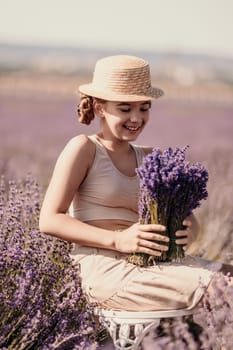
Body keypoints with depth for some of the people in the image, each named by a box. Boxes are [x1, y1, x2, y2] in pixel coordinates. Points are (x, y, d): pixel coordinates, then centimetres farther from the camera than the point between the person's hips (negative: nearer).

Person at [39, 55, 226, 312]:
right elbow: (49, 220, -6)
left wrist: (188, 232, -12)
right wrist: (118, 240, -18)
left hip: (146, 266, 6)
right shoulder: (83, 149, 3)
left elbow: (187, 217, 16)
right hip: (104, 271, -6)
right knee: (212, 290, -27)